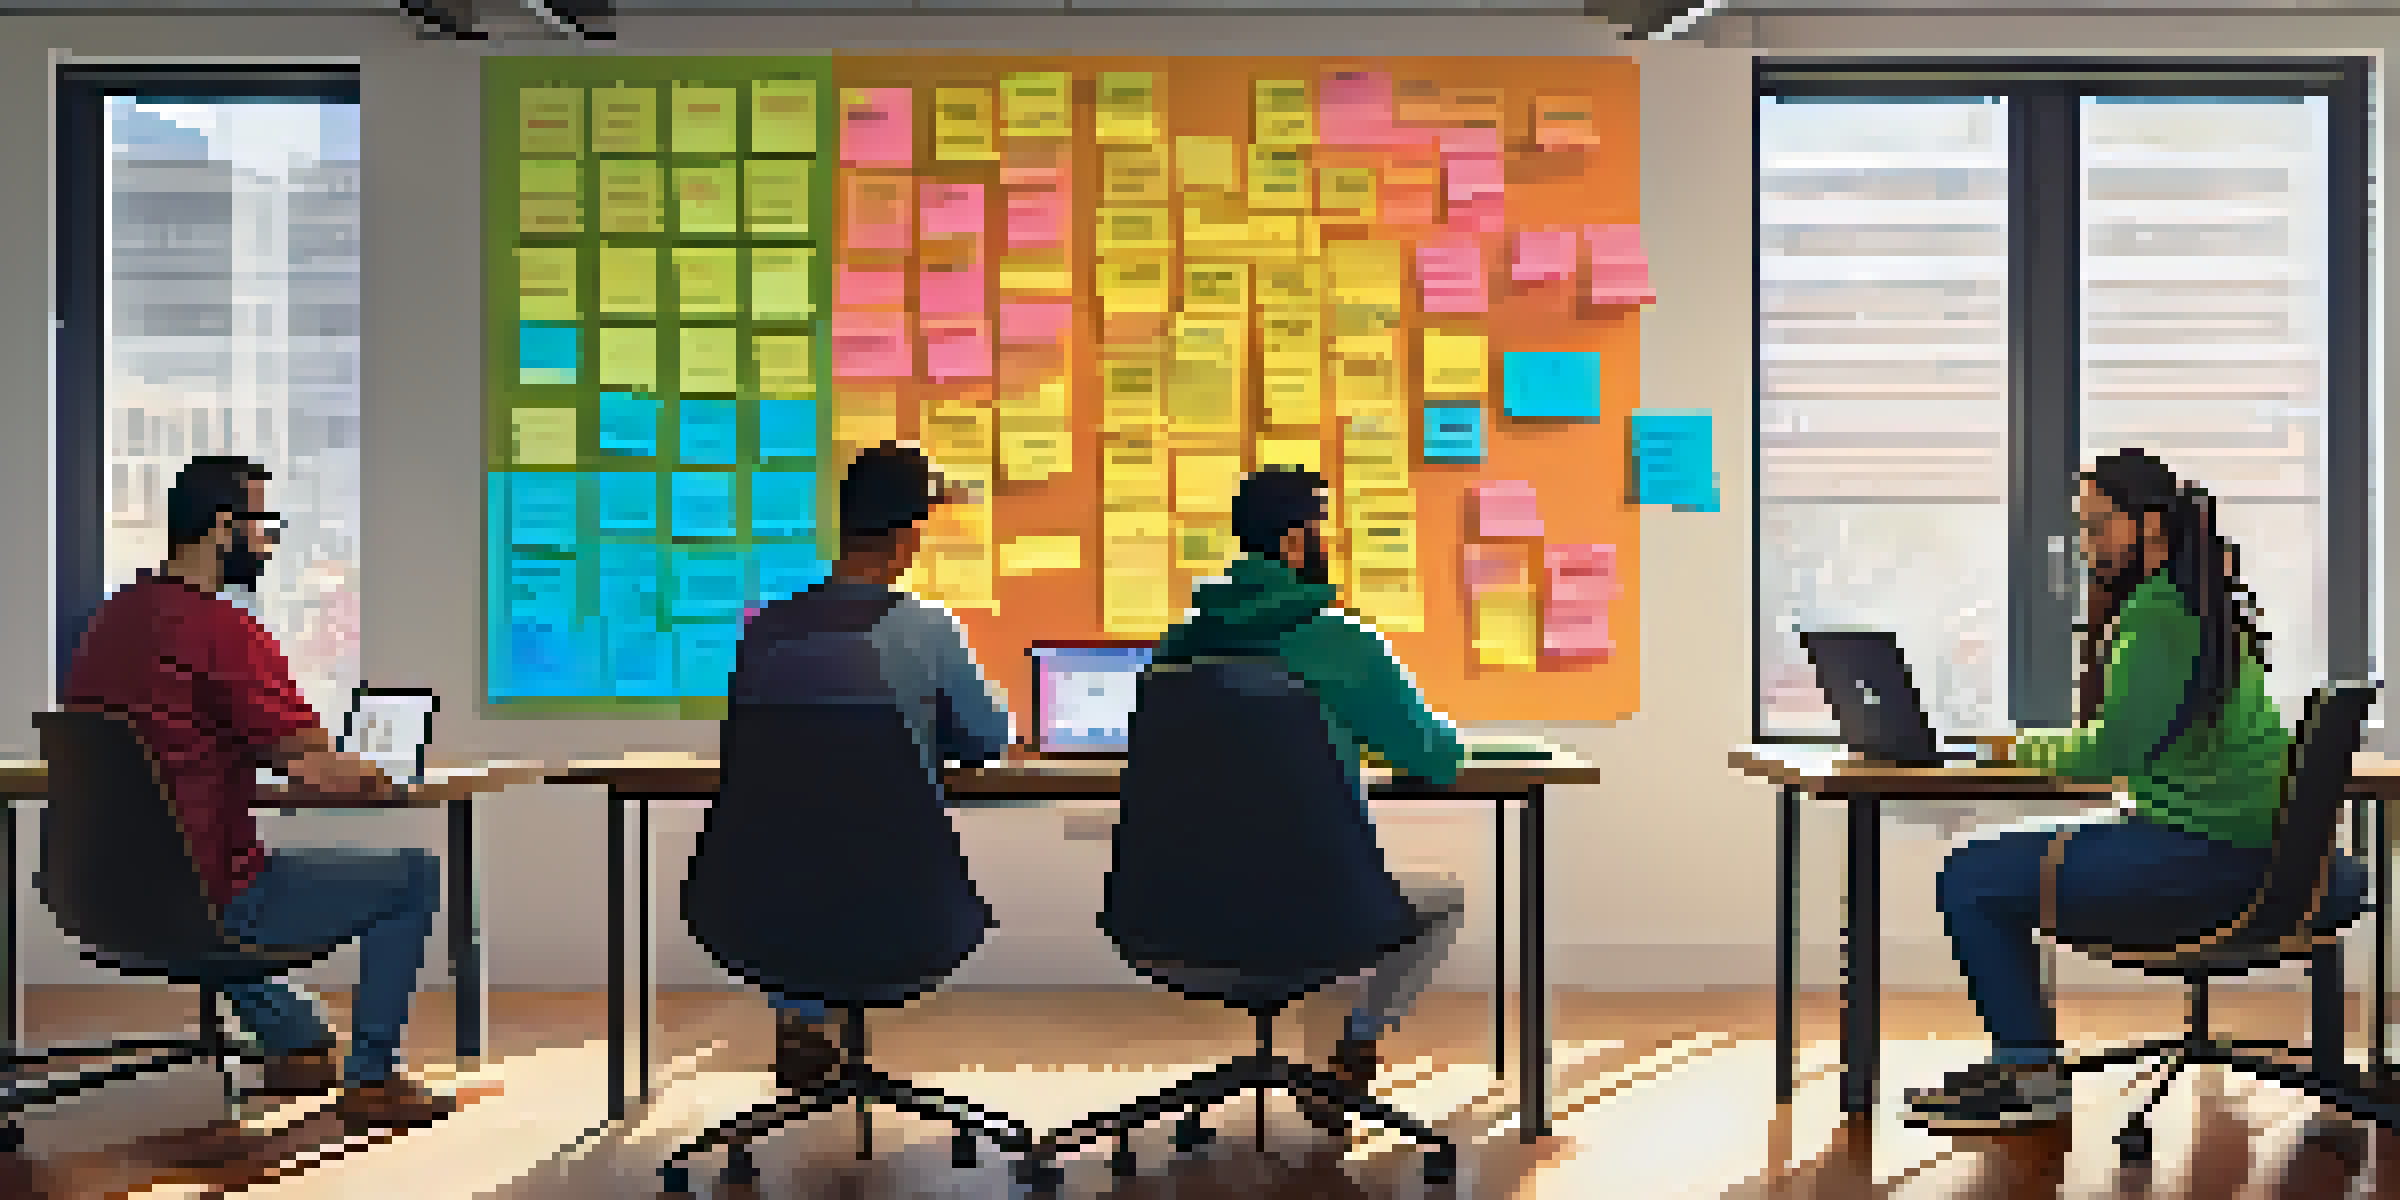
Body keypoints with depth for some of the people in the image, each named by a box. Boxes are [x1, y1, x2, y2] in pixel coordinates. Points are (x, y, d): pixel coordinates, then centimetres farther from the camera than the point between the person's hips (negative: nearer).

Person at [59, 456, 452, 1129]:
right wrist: (379, 783, 1)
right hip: (215, 908, -9)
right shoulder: (224, 633, -20)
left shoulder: (107, 622, 7)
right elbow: (324, 777, -21)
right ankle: (371, 1081, 12)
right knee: (413, 875, 4)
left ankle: (296, 1043, 41)